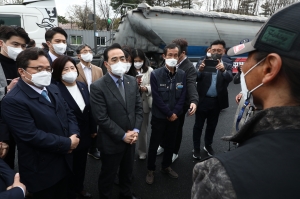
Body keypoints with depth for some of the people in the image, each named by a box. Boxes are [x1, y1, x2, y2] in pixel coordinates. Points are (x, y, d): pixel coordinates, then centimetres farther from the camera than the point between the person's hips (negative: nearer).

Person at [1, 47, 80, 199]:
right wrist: (67, 143, -19)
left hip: (63, 162, 7)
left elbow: (69, 114, 8)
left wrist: (74, 136, -11)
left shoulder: (53, 89, 5)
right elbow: (33, 135, -27)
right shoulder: (13, 101, -21)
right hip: (41, 170, -7)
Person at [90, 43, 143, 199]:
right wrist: (123, 135, -18)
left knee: (127, 171, 26)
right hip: (111, 142, -5)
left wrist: (135, 130, -8)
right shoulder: (97, 87, -19)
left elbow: (138, 108, 3)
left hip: (130, 138, 6)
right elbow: (102, 119, -21)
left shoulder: (132, 81, 0)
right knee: (108, 175, 17)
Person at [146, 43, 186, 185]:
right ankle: (150, 170, 28)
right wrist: (169, 113, -13)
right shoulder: (155, 74, -12)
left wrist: (175, 113, -9)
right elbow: (156, 98, -14)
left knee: (170, 143, 17)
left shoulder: (182, 74, -1)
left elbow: (182, 96, 0)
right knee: (154, 144, 9)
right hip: (159, 116, -3)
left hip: (175, 116, 4)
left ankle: (166, 166, 37)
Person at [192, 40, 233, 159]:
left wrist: (223, 70, -37)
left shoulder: (227, 66, 3)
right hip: (203, 100, -2)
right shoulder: (204, 63, -2)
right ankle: (196, 148, 24)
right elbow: (196, 78, -13)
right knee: (198, 125, 8)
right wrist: (200, 70, -35)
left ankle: (208, 145, 37)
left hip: (217, 102, 2)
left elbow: (230, 78, -16)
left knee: (212, 126, 17)